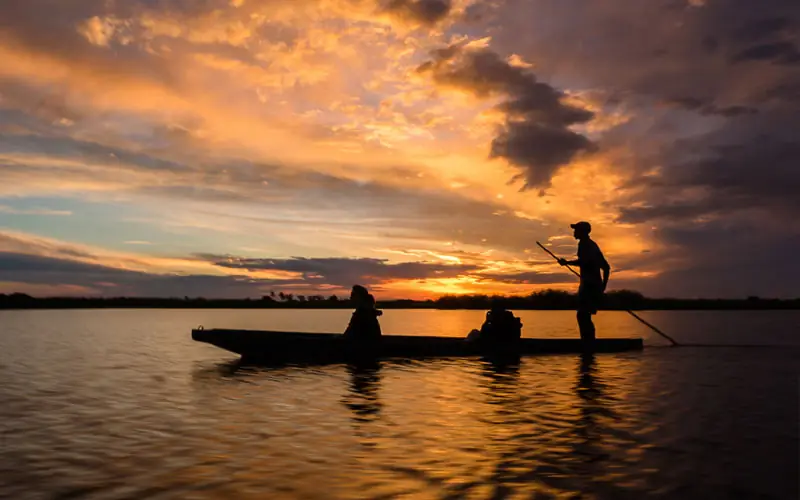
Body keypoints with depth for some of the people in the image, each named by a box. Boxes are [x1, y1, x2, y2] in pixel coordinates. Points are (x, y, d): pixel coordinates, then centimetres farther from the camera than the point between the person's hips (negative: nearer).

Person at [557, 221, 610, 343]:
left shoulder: (584, 244, -6)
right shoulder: (592, 245, 23)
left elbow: (584, 262, -24)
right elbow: (606, 267, 25)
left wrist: (567, 262, -11)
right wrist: (603, 286, 28)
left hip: (589, 285, -10)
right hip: (595, 285, 10)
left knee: (582, 316, -15)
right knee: (584, 316, 12)